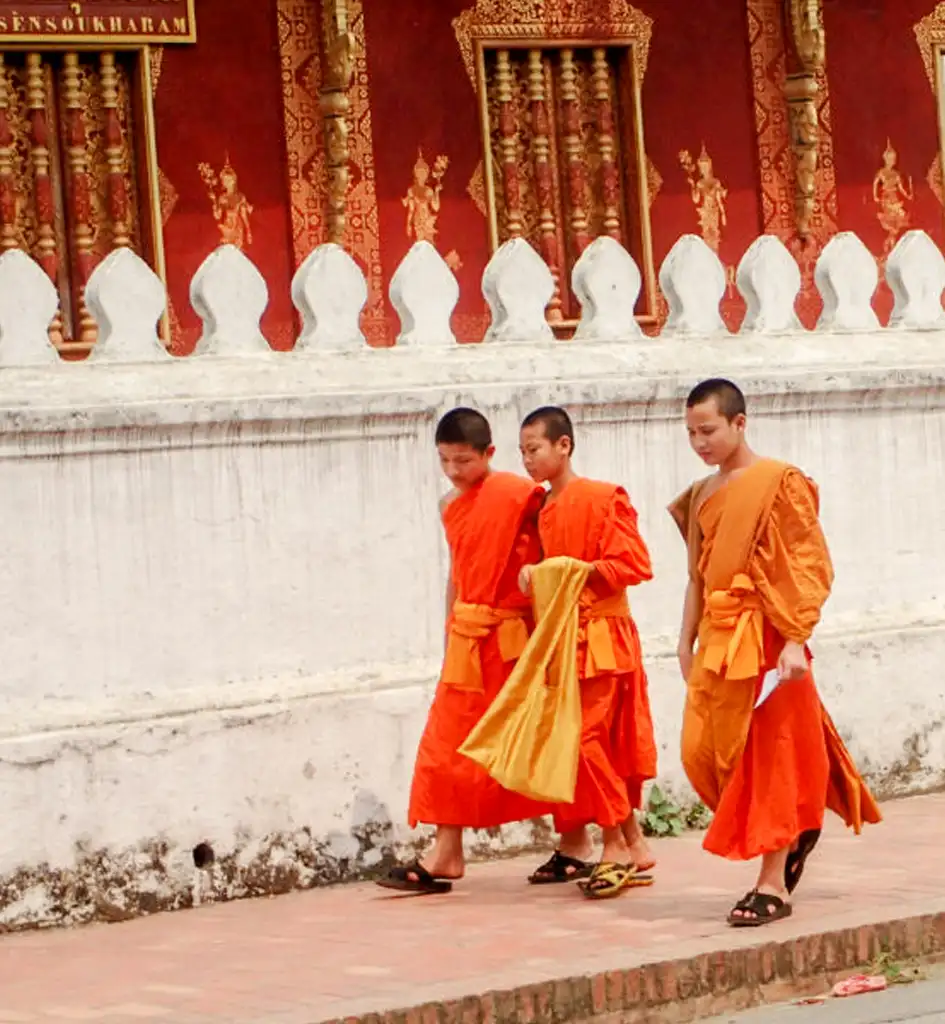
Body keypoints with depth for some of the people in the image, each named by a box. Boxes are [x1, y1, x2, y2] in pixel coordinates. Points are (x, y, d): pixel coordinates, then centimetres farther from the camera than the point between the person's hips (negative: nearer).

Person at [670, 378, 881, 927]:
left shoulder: (779, 483, -9)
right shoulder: (701, 496, 12)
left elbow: (809, 568, -12)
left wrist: (795, 641, -18)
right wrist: (688, 641, 15)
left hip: (763, 639, -7)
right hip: (717, 641, 7)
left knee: (767, 754, -3)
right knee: (704, 753, 3)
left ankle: (773, 886, 3)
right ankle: (797, 828, 26)